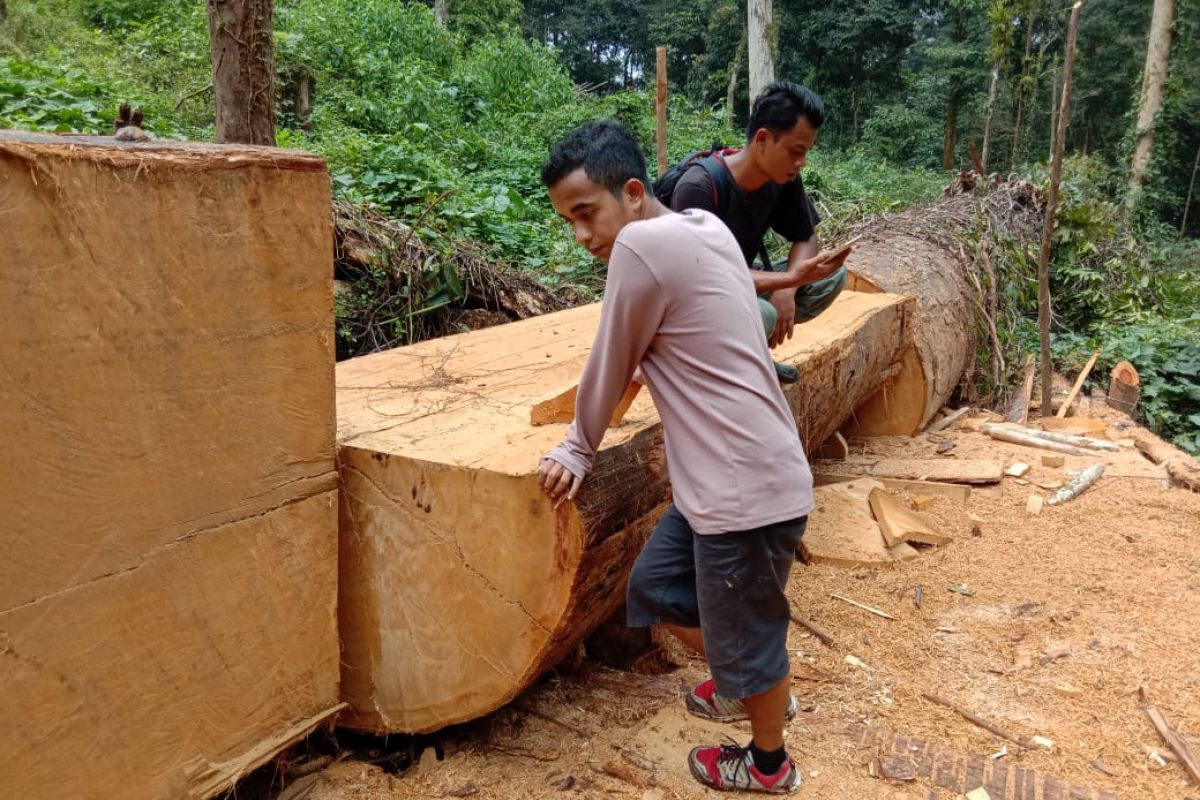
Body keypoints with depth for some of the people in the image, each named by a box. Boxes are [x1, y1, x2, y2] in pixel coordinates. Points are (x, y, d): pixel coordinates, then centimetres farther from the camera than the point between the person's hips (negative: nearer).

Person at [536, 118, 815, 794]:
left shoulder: (643, 244, -18)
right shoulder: (705, 227, 7)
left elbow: (611, 366, -7)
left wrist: (578, 449, 7)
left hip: (748, 489, -9)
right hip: (730, 478, 9)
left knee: (747, 638, 13)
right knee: (656, 591, 22)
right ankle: (746, 687, 45)